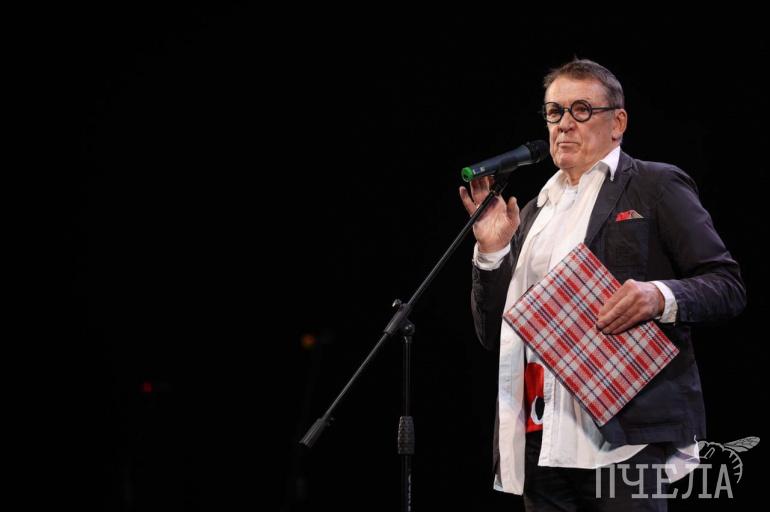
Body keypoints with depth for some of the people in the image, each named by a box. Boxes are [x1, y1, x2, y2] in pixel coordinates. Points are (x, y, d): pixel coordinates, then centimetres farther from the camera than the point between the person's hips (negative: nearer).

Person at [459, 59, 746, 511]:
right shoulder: (533, 214, 21)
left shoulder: (656, 186, 5)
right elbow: (494, 335, 19)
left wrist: (661, 296, -19)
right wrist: (491, 251, 5)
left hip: (626, 431, -5)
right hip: (540, 437, 6)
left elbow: (728, 286, -1)